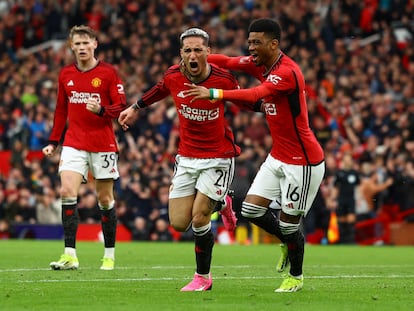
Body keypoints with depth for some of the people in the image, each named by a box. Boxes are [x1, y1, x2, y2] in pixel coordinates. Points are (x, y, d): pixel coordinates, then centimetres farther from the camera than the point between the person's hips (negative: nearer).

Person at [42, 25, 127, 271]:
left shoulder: (108, 72, -3)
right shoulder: (66, 75, 9)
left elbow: (121, 108, -6)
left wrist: (101, 110, -25)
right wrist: (53, 142, 14)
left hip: (103, 144, -3)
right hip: (74, 143, 3)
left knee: (105, 199, 4)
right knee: (67, 192, -14)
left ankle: (110, 255, 17)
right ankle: (70, 255, -15)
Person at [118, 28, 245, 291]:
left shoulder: (224, 79, -18)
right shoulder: (173, 76, -8)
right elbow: (161, 89, 17)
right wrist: (136, 108, 26)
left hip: (218, 157, -4)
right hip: (187, 157, 4)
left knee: (199, 217, -13)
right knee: (179, 223, 0)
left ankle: (203, 277, 10)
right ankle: (221, 203, 33)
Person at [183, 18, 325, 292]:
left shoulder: (287, 71, -25)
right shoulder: (261, 64, 3)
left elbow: (254, 95, -38)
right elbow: (227, 62, 8)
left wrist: (213, 94, -45)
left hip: (302, 162, -9)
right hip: (278, 157, 9)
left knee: (289, 223, 1)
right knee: (251, 210, 2)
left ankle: (296, 277, 24)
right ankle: (289, 241, 28)